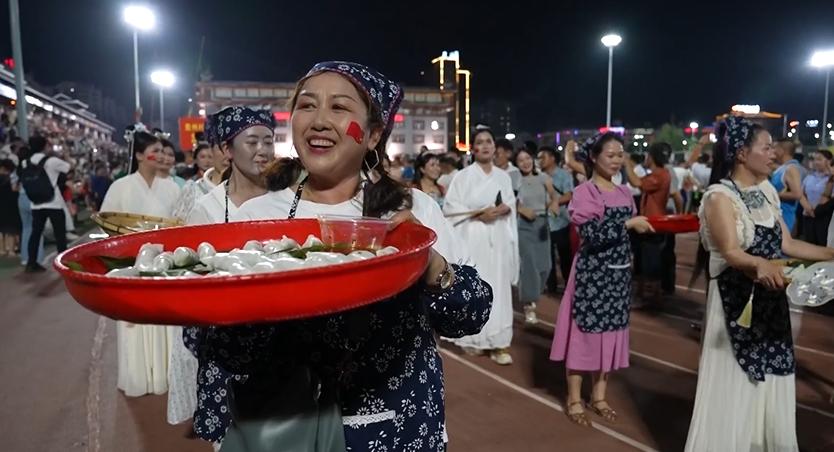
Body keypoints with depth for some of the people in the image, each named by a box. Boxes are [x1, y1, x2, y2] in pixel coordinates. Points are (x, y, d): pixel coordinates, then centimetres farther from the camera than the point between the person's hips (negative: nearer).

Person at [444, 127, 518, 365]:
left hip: (498, 240, 3)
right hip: (473, 239, -3)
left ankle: (497, 341, 5)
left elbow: (512, 206, 16)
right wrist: (478, 214, -16)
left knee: (498, 289, 1)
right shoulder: (463, 176, -1)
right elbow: (450, 207, -7)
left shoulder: (503, 176, 12)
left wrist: (506, 209, -7)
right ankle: (473, 337, 11)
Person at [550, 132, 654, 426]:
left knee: (612, 331, 11)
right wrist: (629, 224, -20)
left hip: (619, 273, 6)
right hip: (592, 272, -6)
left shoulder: (624, 193, 10)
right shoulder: (584, 192, -9)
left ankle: (599, 396, 25)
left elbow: (632, 230, 18)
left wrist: (647, 226, 1)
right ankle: (574, 400, 13)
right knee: (584, 331, 0)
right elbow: (592, 235, -20)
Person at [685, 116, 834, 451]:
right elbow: (730, 253, -27)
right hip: (737, 303, -7)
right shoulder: (720, 196, -16)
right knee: (734, 389, 2)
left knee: (771, 387, 14)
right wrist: (760, 264, -46)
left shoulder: (767, 191, 7)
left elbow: (786, 244, 9)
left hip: (770, 301, 7)